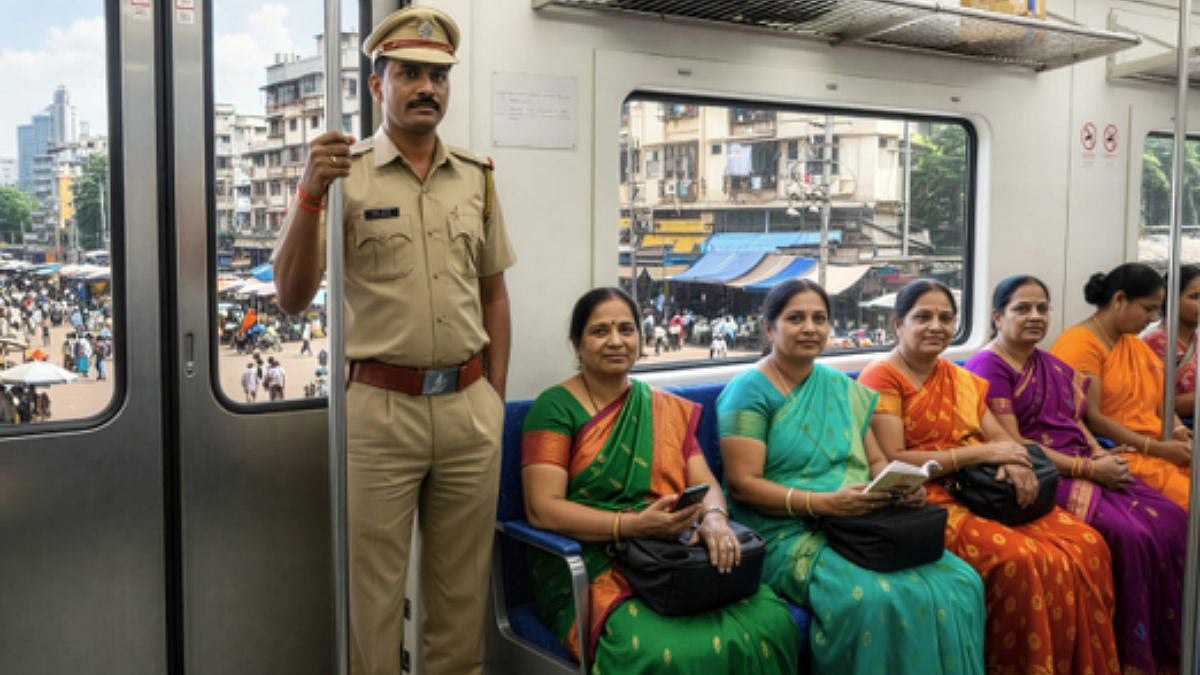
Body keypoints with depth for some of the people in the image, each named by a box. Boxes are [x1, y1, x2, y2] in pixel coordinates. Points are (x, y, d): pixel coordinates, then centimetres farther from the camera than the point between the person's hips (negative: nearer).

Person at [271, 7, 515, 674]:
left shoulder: (477, 177, 9)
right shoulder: (345, 173, -3)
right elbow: (294, 298, -8)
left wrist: (495, 396, 9)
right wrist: (310, 194, -20)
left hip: (469, 406, 4)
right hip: (379, 407, -3)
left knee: (463, 583, 14)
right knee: (374, 589, 8)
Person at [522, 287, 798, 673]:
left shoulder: (669, 409, 15)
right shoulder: (555, 408, -1)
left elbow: (706, 484, 8)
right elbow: (542, 508, -10)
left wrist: (714, 518, -17)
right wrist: (632, 525, -22)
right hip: (590, 567, -5)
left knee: (771, 623, -21)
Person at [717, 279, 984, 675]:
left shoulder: (842, 388, 16)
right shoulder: (749, 391, -5)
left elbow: (876, 461, 16)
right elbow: (742, 484, -12)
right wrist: (824, 502, -23)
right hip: (788, 535, -6)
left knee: (959, 582, -16)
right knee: (875, 599, -33)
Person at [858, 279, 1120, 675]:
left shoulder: (961, 379, 18)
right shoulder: (882, 379, -6)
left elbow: (999, 436, 14)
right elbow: (891, 463, -15)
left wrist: (1014, 462, -11)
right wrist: (979, 453, -15)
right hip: (930, 503, -7)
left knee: (1086, 545, -10)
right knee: (1019, 558, -29)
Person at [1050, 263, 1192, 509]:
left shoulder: (1135, 343, 20)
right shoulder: (1079, 343, -9)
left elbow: (1160, 399, 16)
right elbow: (1090, 418, -16)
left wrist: (1179, 432, -5)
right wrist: (1158, 448, -15)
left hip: (1160, 449, 8)